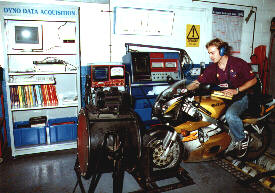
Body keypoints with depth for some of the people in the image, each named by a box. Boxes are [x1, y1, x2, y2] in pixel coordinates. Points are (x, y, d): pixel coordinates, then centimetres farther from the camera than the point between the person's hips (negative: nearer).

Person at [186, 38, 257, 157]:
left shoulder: (238, 63, -9)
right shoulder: (212, 68, 2)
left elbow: (253, 80, -4)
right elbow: (197, 83, -3)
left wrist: (236, 91, -18)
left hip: (240, 97, -5)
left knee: (230, 115, -35)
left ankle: (243, 138, -4)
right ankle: (234, 140, 0)